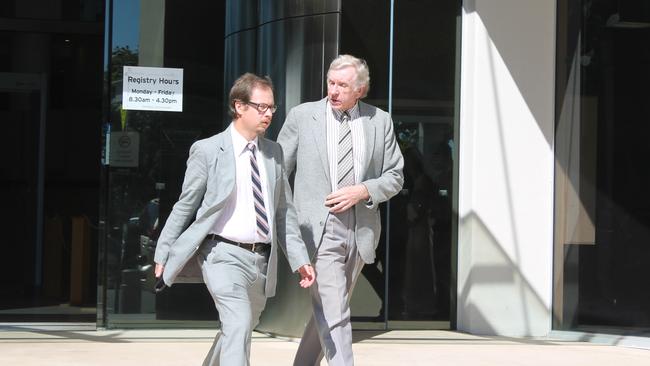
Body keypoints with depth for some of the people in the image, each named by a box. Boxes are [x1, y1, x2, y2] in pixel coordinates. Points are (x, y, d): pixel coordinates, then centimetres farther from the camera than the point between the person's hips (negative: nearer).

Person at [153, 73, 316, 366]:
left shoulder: (273, 152, 10)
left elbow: (284, 211, 14)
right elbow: (185, 206, 0)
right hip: (224, 254, -6)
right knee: (239, 325, -21)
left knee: (240, 329, 16)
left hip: (261, 258, 6)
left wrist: (299, 259, 8)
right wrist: (162, 254, 1)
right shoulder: (208, 150, -5)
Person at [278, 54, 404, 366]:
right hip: (319, 231, -3)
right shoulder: (302, 116, 1)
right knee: (334, 315, -12)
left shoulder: (380, 121, 6)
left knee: (327, 312, 14)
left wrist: (363, 191, -9)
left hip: (361, 231, 3)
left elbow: (394, 177, 9)